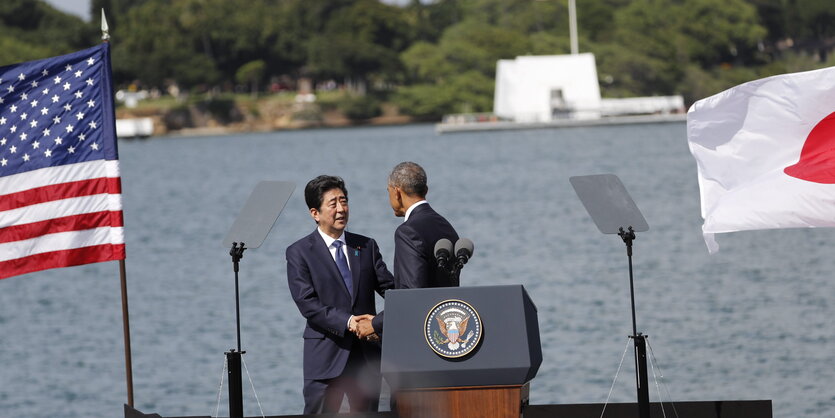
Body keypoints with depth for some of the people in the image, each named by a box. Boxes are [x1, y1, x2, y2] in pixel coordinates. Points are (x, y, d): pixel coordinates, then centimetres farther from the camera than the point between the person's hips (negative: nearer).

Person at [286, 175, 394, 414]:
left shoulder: (366, 246, 12)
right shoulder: (299, 253, -2)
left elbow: (388, 286, 6)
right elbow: (307, 302, -11)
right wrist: (346, 322, -22)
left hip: (367, 355, 4)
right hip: (325, 356, -4)